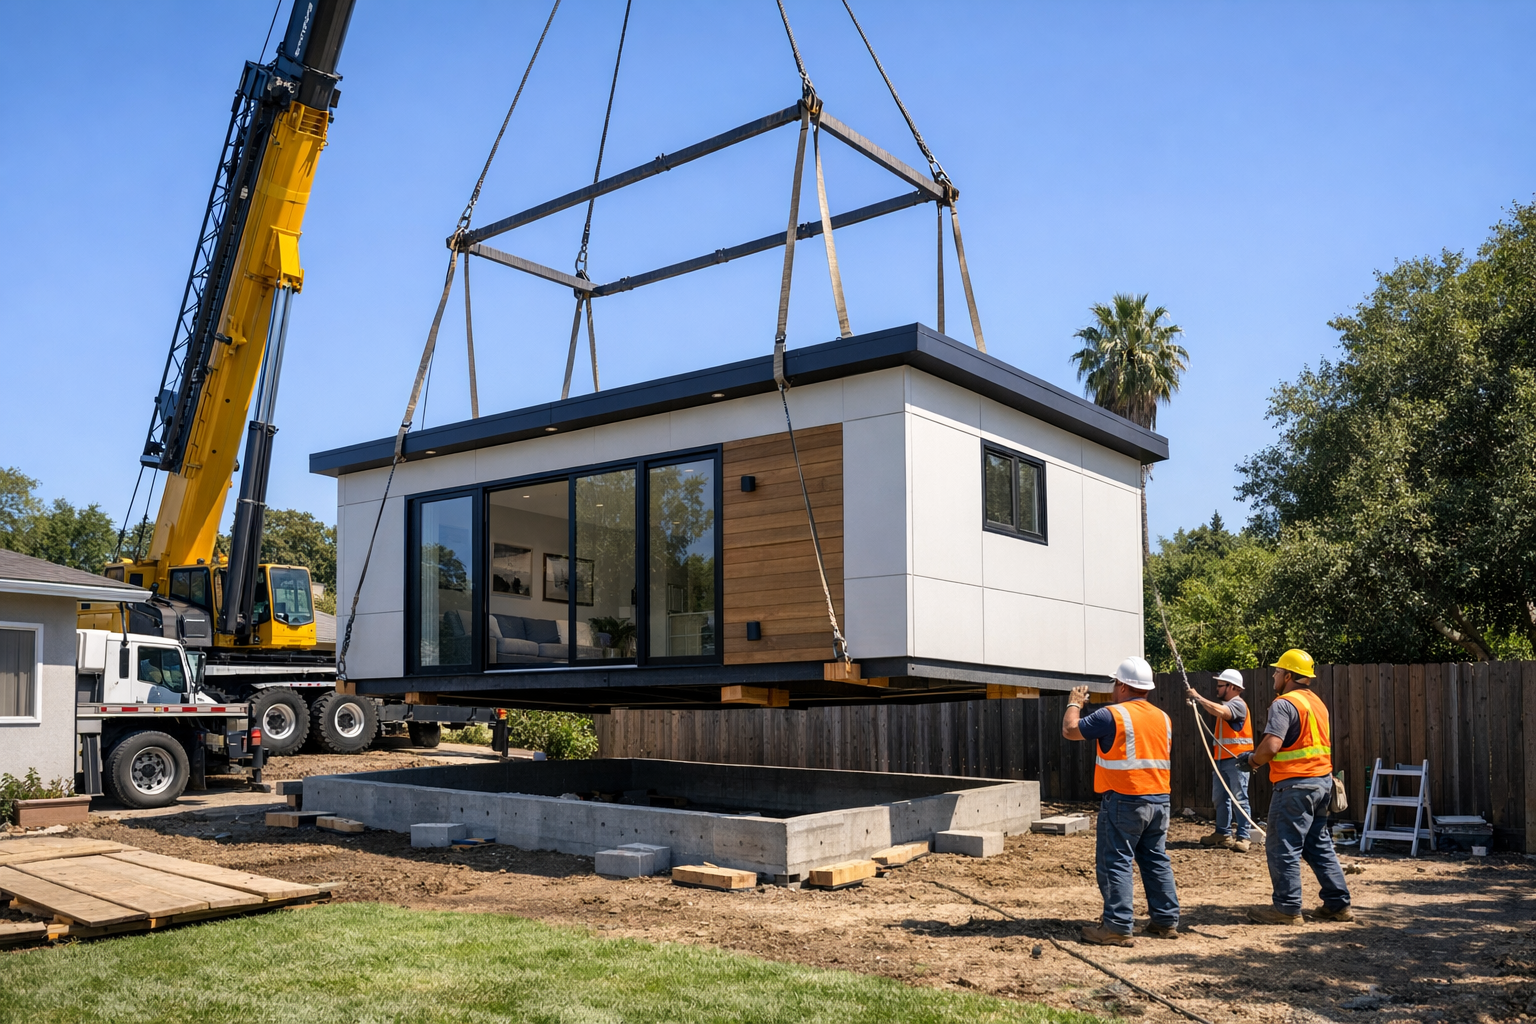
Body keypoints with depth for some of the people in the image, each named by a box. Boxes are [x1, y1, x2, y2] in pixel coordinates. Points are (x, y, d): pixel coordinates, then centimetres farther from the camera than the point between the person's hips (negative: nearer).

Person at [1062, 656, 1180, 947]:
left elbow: (1070, 730, -9)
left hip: (1124, 801, -7)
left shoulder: (1112, 715, -12)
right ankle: (1166, 920, 19)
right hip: (1159, 800, 7)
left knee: (1115, 862, -3)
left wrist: (1074, 704, 8)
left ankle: (1118, 927, -5)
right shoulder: (1163, 718, 10)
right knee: (1156, 860, 15)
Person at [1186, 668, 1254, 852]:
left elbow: (1220, 711, -32)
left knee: (1239, 798, -7)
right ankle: (1223, 834, 19)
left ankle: (1243, 838, -5)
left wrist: (1197, 697, -27)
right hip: (1221, 759, 10)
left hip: (1236, 760, -10)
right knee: (1219, 798, 12)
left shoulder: (1238, 705, -14)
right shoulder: (1223, 704, 21)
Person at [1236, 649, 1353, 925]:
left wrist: (1251, 761, -5)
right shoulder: (1317, 702, 15)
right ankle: (1337, 904, 19)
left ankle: (1286, 908, 2)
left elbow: (1271, 746, -25)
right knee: (1319, 845, 17)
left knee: (1282, 847, -2)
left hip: (1295, 784, -9)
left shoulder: (1284, 704, -14)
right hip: (1322, 781, 9)